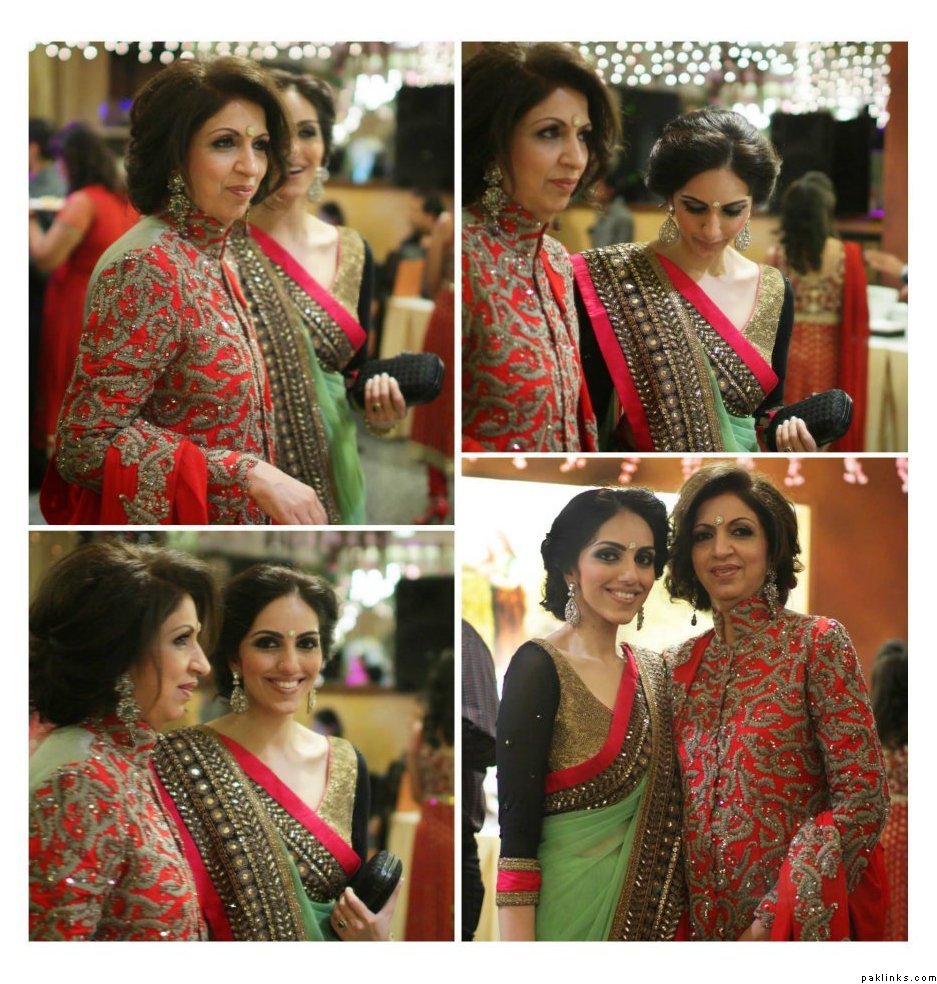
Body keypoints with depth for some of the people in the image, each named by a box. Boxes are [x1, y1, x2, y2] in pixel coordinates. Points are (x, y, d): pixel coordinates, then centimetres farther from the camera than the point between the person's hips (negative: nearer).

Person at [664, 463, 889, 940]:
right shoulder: (680, 666, 6)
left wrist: (776, 916, -18)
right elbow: (678, 804, 12)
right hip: (703, 917, 4)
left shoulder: (817, 642, -7)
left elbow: (862, 800, -13)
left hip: (794, 918, -4)